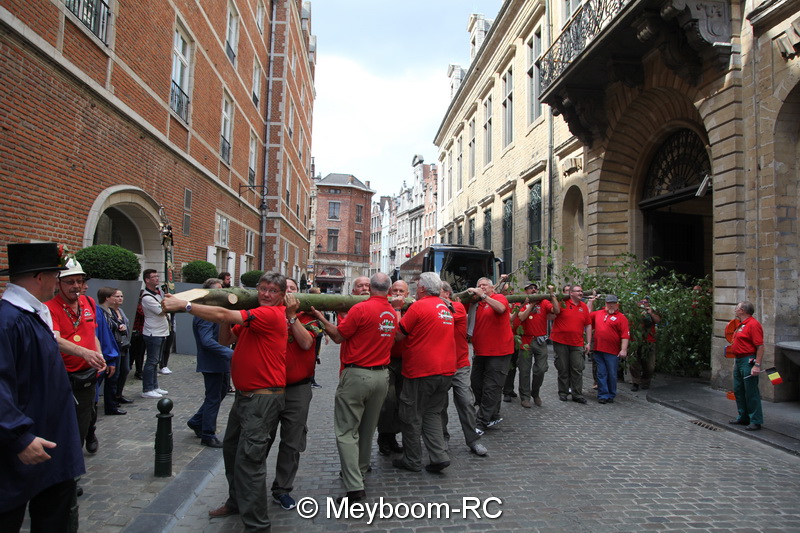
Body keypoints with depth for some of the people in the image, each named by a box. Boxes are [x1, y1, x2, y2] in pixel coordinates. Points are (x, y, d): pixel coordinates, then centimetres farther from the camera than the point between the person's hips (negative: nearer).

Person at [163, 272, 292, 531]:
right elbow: (224, 339, 11)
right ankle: (236, 501, 41)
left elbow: (223, 315, -23)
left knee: (249, 459, -10)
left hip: (263, 398, -10)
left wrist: (183, 305, -17)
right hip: (244, 394, 10)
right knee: (231, 448, 22)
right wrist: (227, 313, -3)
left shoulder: (271, 314, -18)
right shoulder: (251, 317, 13)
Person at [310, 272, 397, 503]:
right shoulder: (392, 312, 4)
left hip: (357, 375, -6)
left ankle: (354, 486, -7)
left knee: (347, 431, -1)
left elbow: (338, 336, -10)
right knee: (368, 428, 21)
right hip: (382, 374, 7)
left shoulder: (361, 308, -16)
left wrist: (321, 318, 5)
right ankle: (360, 470, 37)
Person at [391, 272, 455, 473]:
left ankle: (412, 460, 18)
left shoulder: (419, 306, -13)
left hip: (421, 372, -7)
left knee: (412, 416, 8)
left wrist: (397, 309, 3)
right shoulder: (445, 307, 10)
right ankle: (439, 456, 7)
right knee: (433, 413, 17)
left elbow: (399, 334, -7)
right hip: (445, 370, 7)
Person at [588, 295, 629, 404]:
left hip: (613, 352, -3)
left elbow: (625, 335, -8)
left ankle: (611, 396, 20)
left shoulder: (621, 317, -2)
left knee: (612, 374, 6)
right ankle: (603, 395, 13)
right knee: (601, 374, 7)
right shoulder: (598, 313, 11)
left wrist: (623, 350, -15)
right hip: (598, 350, 4)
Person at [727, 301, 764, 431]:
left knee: (751, 392, -4)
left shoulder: (753, 324, -15)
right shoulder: (741, 325, 16)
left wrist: (757, 365, -24)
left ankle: (756, 421, 3)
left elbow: (760, 346, -20)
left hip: (748, 362, -10)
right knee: (738, 391, 15)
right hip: (739, 362, 10)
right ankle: (743, 417, 25)